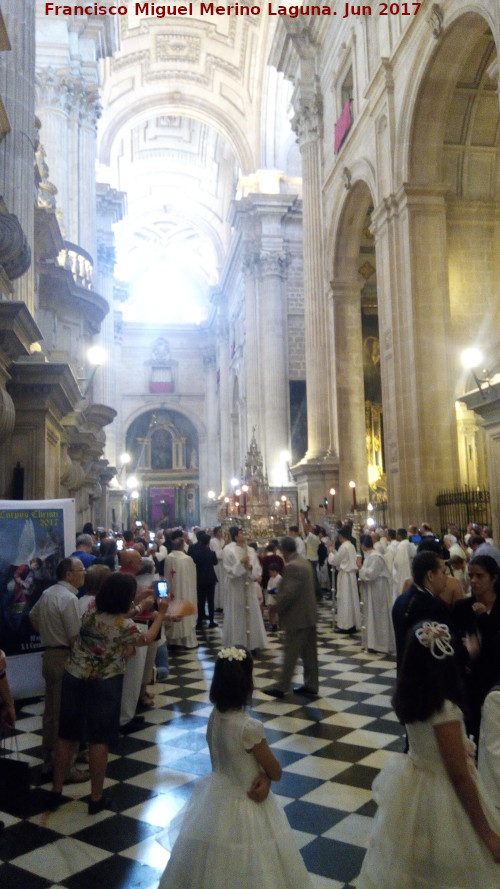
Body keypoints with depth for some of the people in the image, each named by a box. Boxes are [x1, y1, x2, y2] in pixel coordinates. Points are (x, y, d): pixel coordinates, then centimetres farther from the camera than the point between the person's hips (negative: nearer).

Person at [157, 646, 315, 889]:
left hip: (214, 797, 7)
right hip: (244, 806, -7)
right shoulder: (250, 727, -29)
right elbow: (276, 772, -15)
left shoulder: (214, 715, -8)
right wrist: (265, 776, 6)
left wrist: (262, 775, -12)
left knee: (213, 867, 25)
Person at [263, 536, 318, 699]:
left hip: (297, 617, -9)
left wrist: (276, 607, -11)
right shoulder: (304, 561, 8)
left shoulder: (291, 567, -21)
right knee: (309, 652, 13)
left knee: (290, 653, -1)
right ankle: (311, 686, 20)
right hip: (309, 614, 10)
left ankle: (281, 687, 6)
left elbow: (287, 593, -25)